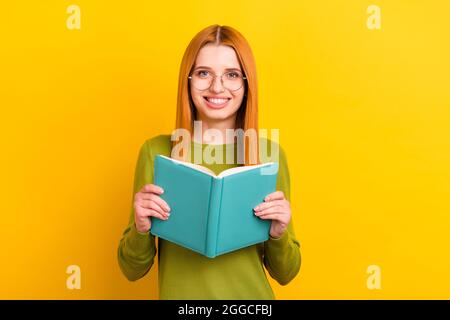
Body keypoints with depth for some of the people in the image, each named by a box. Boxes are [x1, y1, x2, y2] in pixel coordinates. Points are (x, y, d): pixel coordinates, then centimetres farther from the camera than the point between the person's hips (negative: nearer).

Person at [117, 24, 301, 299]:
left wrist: (279, 234, -20)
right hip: (179, 292, 0)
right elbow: (133, 270, -5)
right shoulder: (156, 151, -12)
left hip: (252, 294, 1)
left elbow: (285, 274, -3)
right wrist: (141, 229, -22)